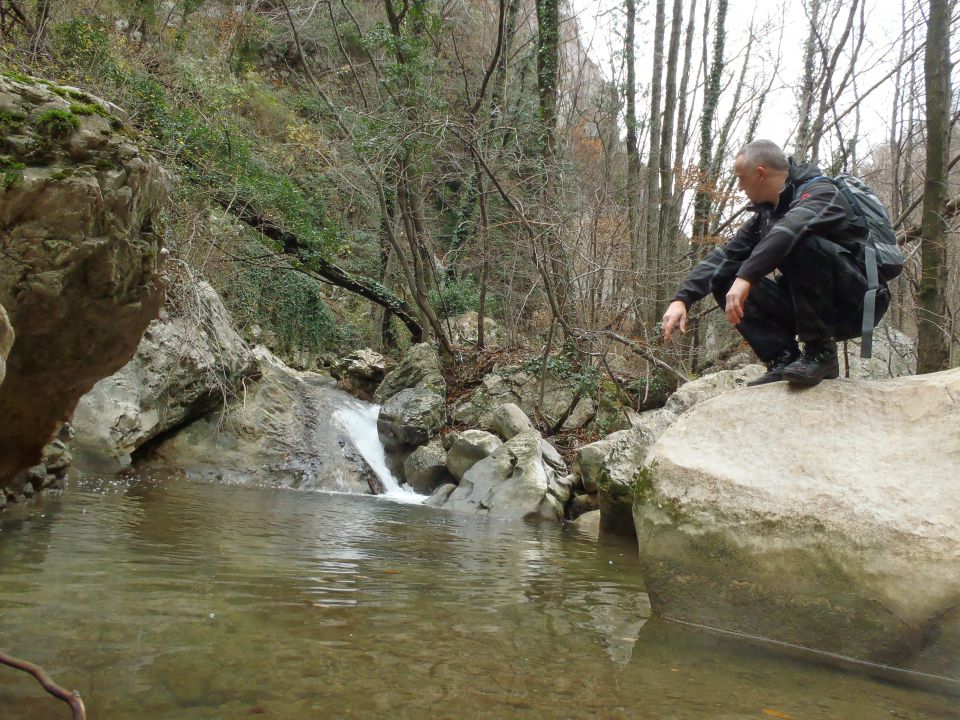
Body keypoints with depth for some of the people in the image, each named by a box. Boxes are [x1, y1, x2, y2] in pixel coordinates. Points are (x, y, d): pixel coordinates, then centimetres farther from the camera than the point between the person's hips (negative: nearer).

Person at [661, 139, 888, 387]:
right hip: (808, 306, 7)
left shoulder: (820, 192, -13)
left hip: (856, 302, -7)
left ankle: (821, 351, -23)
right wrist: (681, 299, -9)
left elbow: (790, 228, -35)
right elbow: (724, 255, 2)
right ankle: (783, 359, -11)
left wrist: (746, 277, -44)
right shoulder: (765, 215, 11)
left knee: (802, 243, -33)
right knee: (725, 282, -3)